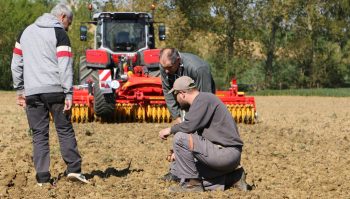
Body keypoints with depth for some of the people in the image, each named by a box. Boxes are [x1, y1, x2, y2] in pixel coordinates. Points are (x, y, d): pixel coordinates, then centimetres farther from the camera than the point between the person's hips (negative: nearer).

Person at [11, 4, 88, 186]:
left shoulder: (26, 32, 17)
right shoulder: (60, 34, -1)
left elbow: (16, 64, 16)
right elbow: (65, 66, -10)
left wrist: (20, 90, 19)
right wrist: (68, 94, -10)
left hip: (32, 92, 4)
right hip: (55, 90, -4)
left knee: (39, 135, 5)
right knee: (65, 130, 6)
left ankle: (43, 178, 1)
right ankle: (73, 169, -1)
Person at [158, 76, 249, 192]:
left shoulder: (204, 98, -11)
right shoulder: (199, 102, 20)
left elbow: (190, 125, -23)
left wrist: (170, 130, -6)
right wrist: (178, 152, 35)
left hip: (226, 152, -11)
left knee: (180, 138, -18)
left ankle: (192, 183, -10)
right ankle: (232, 177, 10)